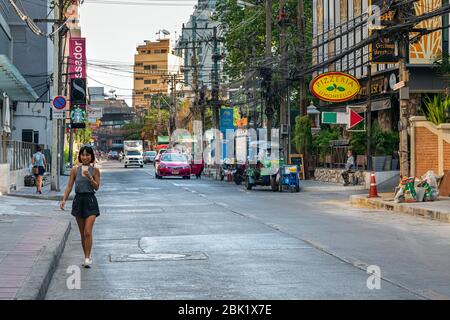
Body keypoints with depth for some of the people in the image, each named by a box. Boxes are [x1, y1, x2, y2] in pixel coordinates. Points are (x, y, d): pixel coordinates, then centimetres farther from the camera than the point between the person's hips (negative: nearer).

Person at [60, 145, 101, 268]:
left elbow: (97, 187, -3)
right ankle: (87, 256, 22)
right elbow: (69, 186, 2)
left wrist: (89, 177, -18)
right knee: (82, 233, 10)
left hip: (90, 200, -3)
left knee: (88, 232, -13)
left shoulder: (95, 170, -2)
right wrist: (64, 200, -8)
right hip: (79, 200, 3)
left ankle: (88, 258, -7)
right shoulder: (75, 169, 1)